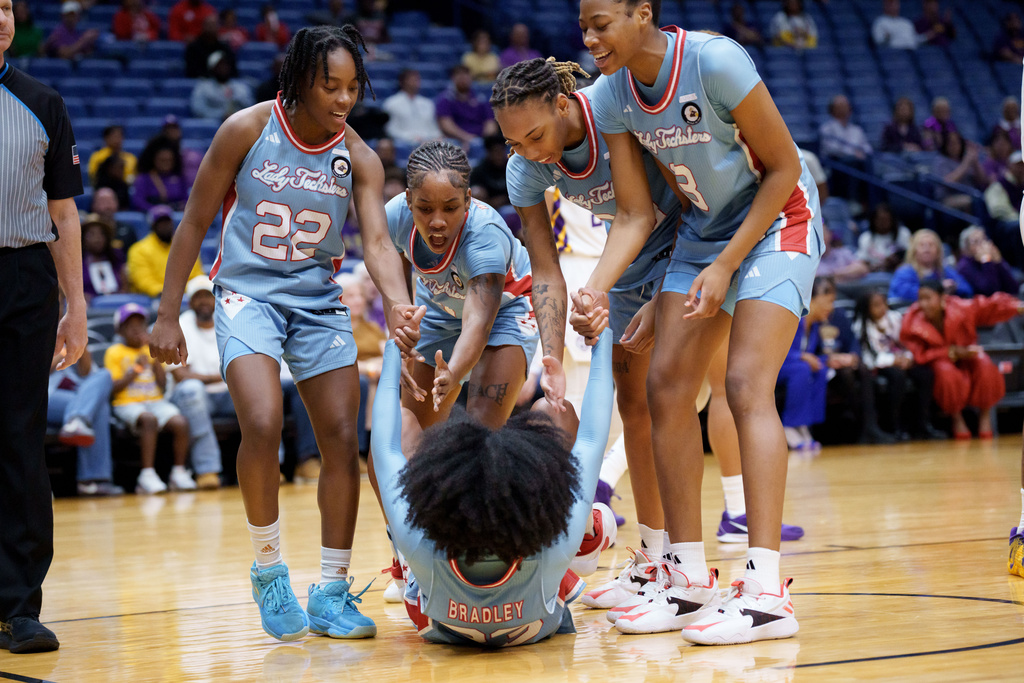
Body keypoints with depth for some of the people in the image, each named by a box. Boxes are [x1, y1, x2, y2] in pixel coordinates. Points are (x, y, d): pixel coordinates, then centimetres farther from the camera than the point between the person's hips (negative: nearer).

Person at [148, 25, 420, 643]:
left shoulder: (358, 157, -5)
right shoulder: (247, 130, -11)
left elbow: (378, 242, -15)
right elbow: (195, 223, -4)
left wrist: (399, 305, -35)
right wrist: (168, 314, -6)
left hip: (319, 301, 4)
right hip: (247, 293, -3)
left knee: (343, 440, -2)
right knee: (262, 426, -23)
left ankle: (332, 593, 9)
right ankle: (269, 570, -2)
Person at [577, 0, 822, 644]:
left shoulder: (715, 60, -26)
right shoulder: (612, 96, -7)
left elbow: (784, 168, -18)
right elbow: (635, 215, -4)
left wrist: (726, 266, -19)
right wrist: (598, 289, -21)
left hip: (776, 221, -7)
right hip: (704, 229, 7)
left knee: (747, 385, -19)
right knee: (667, 384, -2)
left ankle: (768, 593, -22)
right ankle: (690, 582, 6)